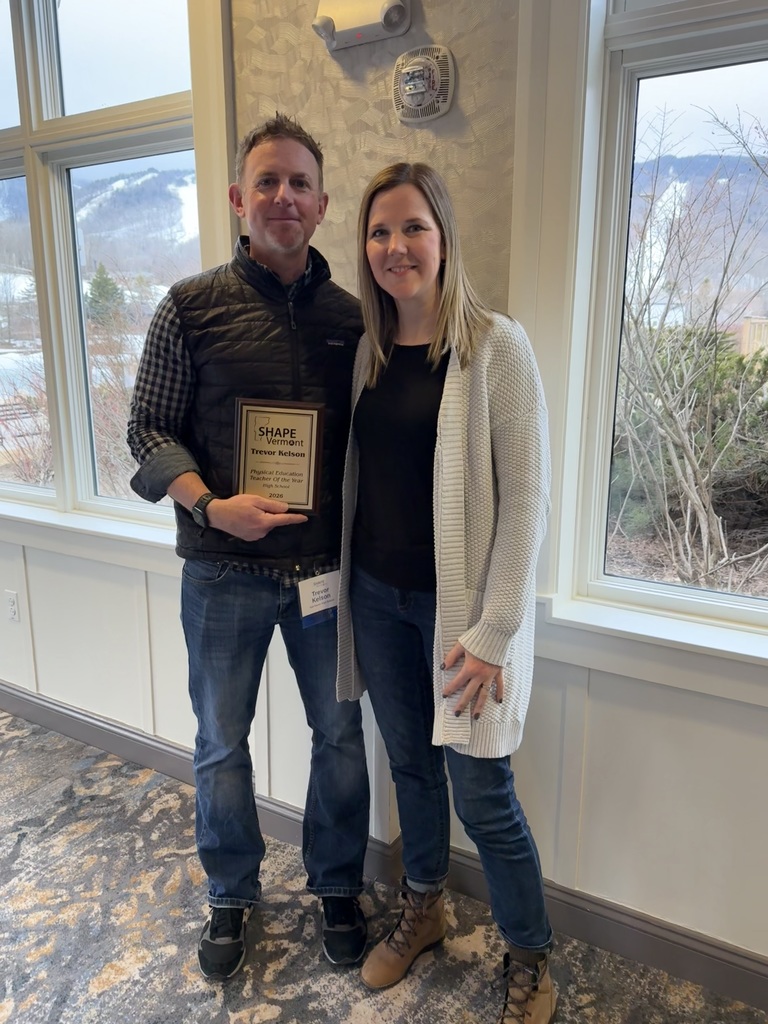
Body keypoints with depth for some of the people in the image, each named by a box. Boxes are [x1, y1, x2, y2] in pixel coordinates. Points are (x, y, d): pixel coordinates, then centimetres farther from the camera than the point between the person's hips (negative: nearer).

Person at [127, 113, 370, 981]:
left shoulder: (349, 315, 3)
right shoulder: (191, 307, -4)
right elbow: (148, 431, -3)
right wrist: (211, 505, -20)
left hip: (327, 570, 2)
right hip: (225, 571, -1)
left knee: (340, 736, 15)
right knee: (221, 745, 15)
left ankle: (337, 887, 40)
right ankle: (231, 895, 41)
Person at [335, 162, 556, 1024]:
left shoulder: (494, 345, -12)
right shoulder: (367, 348, 5)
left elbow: (526, 498, -14)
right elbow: (354, 475, 10)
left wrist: (491, 632, -16)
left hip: (457, 602, -5)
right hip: (376, 595, 5)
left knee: (481, 792, 4)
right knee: (409, 764, 20)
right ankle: (423, 911, 45)